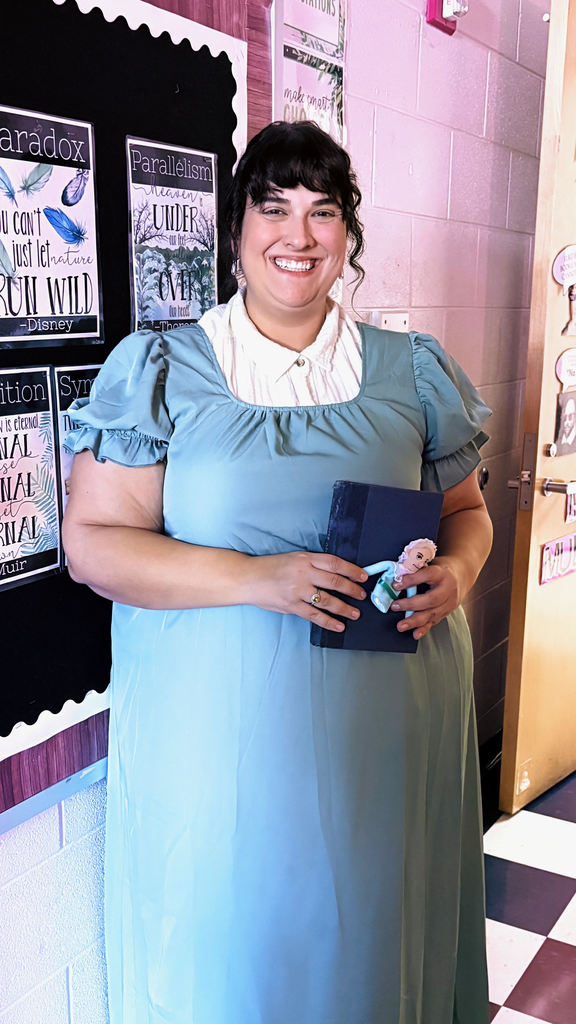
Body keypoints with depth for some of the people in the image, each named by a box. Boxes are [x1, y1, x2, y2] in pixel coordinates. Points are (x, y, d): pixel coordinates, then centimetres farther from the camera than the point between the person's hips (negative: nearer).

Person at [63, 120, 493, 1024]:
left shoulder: (412, 373, 6)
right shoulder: (164, 370, -2)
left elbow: (466, 510, 15)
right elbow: (93, 543, -7)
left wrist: (456, 569, -9)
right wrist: (253, 577, -20)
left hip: (386, 731, 3)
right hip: (217, 737, -2)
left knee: (371, 933, 17)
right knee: (224, 949, 13)